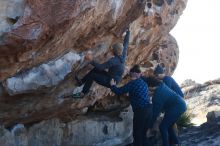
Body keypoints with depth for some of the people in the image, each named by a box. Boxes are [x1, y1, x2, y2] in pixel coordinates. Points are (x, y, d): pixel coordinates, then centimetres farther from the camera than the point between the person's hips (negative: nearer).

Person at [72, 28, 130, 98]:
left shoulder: (114, 60, -30)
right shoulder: (123, 55, -5)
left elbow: (101, 67, -34)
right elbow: (126, 43, 10)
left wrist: (91, 60, -37)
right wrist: (128, 32, 22)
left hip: (110, 81, -9)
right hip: (115, 79, 9)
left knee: (92, 75, -9)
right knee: (95, 69, 10)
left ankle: (82, 94, 1)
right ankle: (81, 82, 17)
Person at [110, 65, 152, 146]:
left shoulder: (132, 84, -8)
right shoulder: (143, 82, 12)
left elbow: (119, 92, -6)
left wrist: (113, 86, 13)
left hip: (140, 111, -7)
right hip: (148, 109, 7)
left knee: (137, 133, 3)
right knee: (143, 133, 17)